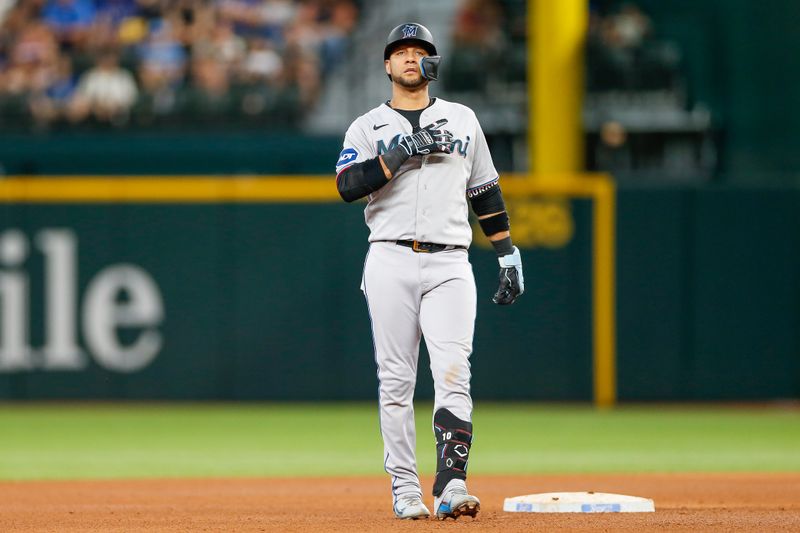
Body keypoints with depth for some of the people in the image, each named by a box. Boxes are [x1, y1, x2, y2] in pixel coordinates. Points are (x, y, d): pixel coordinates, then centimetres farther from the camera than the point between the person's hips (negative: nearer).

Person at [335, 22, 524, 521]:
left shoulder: (462, 119, 16)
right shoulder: (368, 128, 9)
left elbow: (485, 192, 19)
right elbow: (347, 186, -9)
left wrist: (509, 256, 14)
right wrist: (403, 152, -15)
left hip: (449, 264, 1)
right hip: (391, 262, -1)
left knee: (454, 374, -13)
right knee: (396, 380, -1)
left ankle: (451, 487, -21)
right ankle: (405, 490, 4)